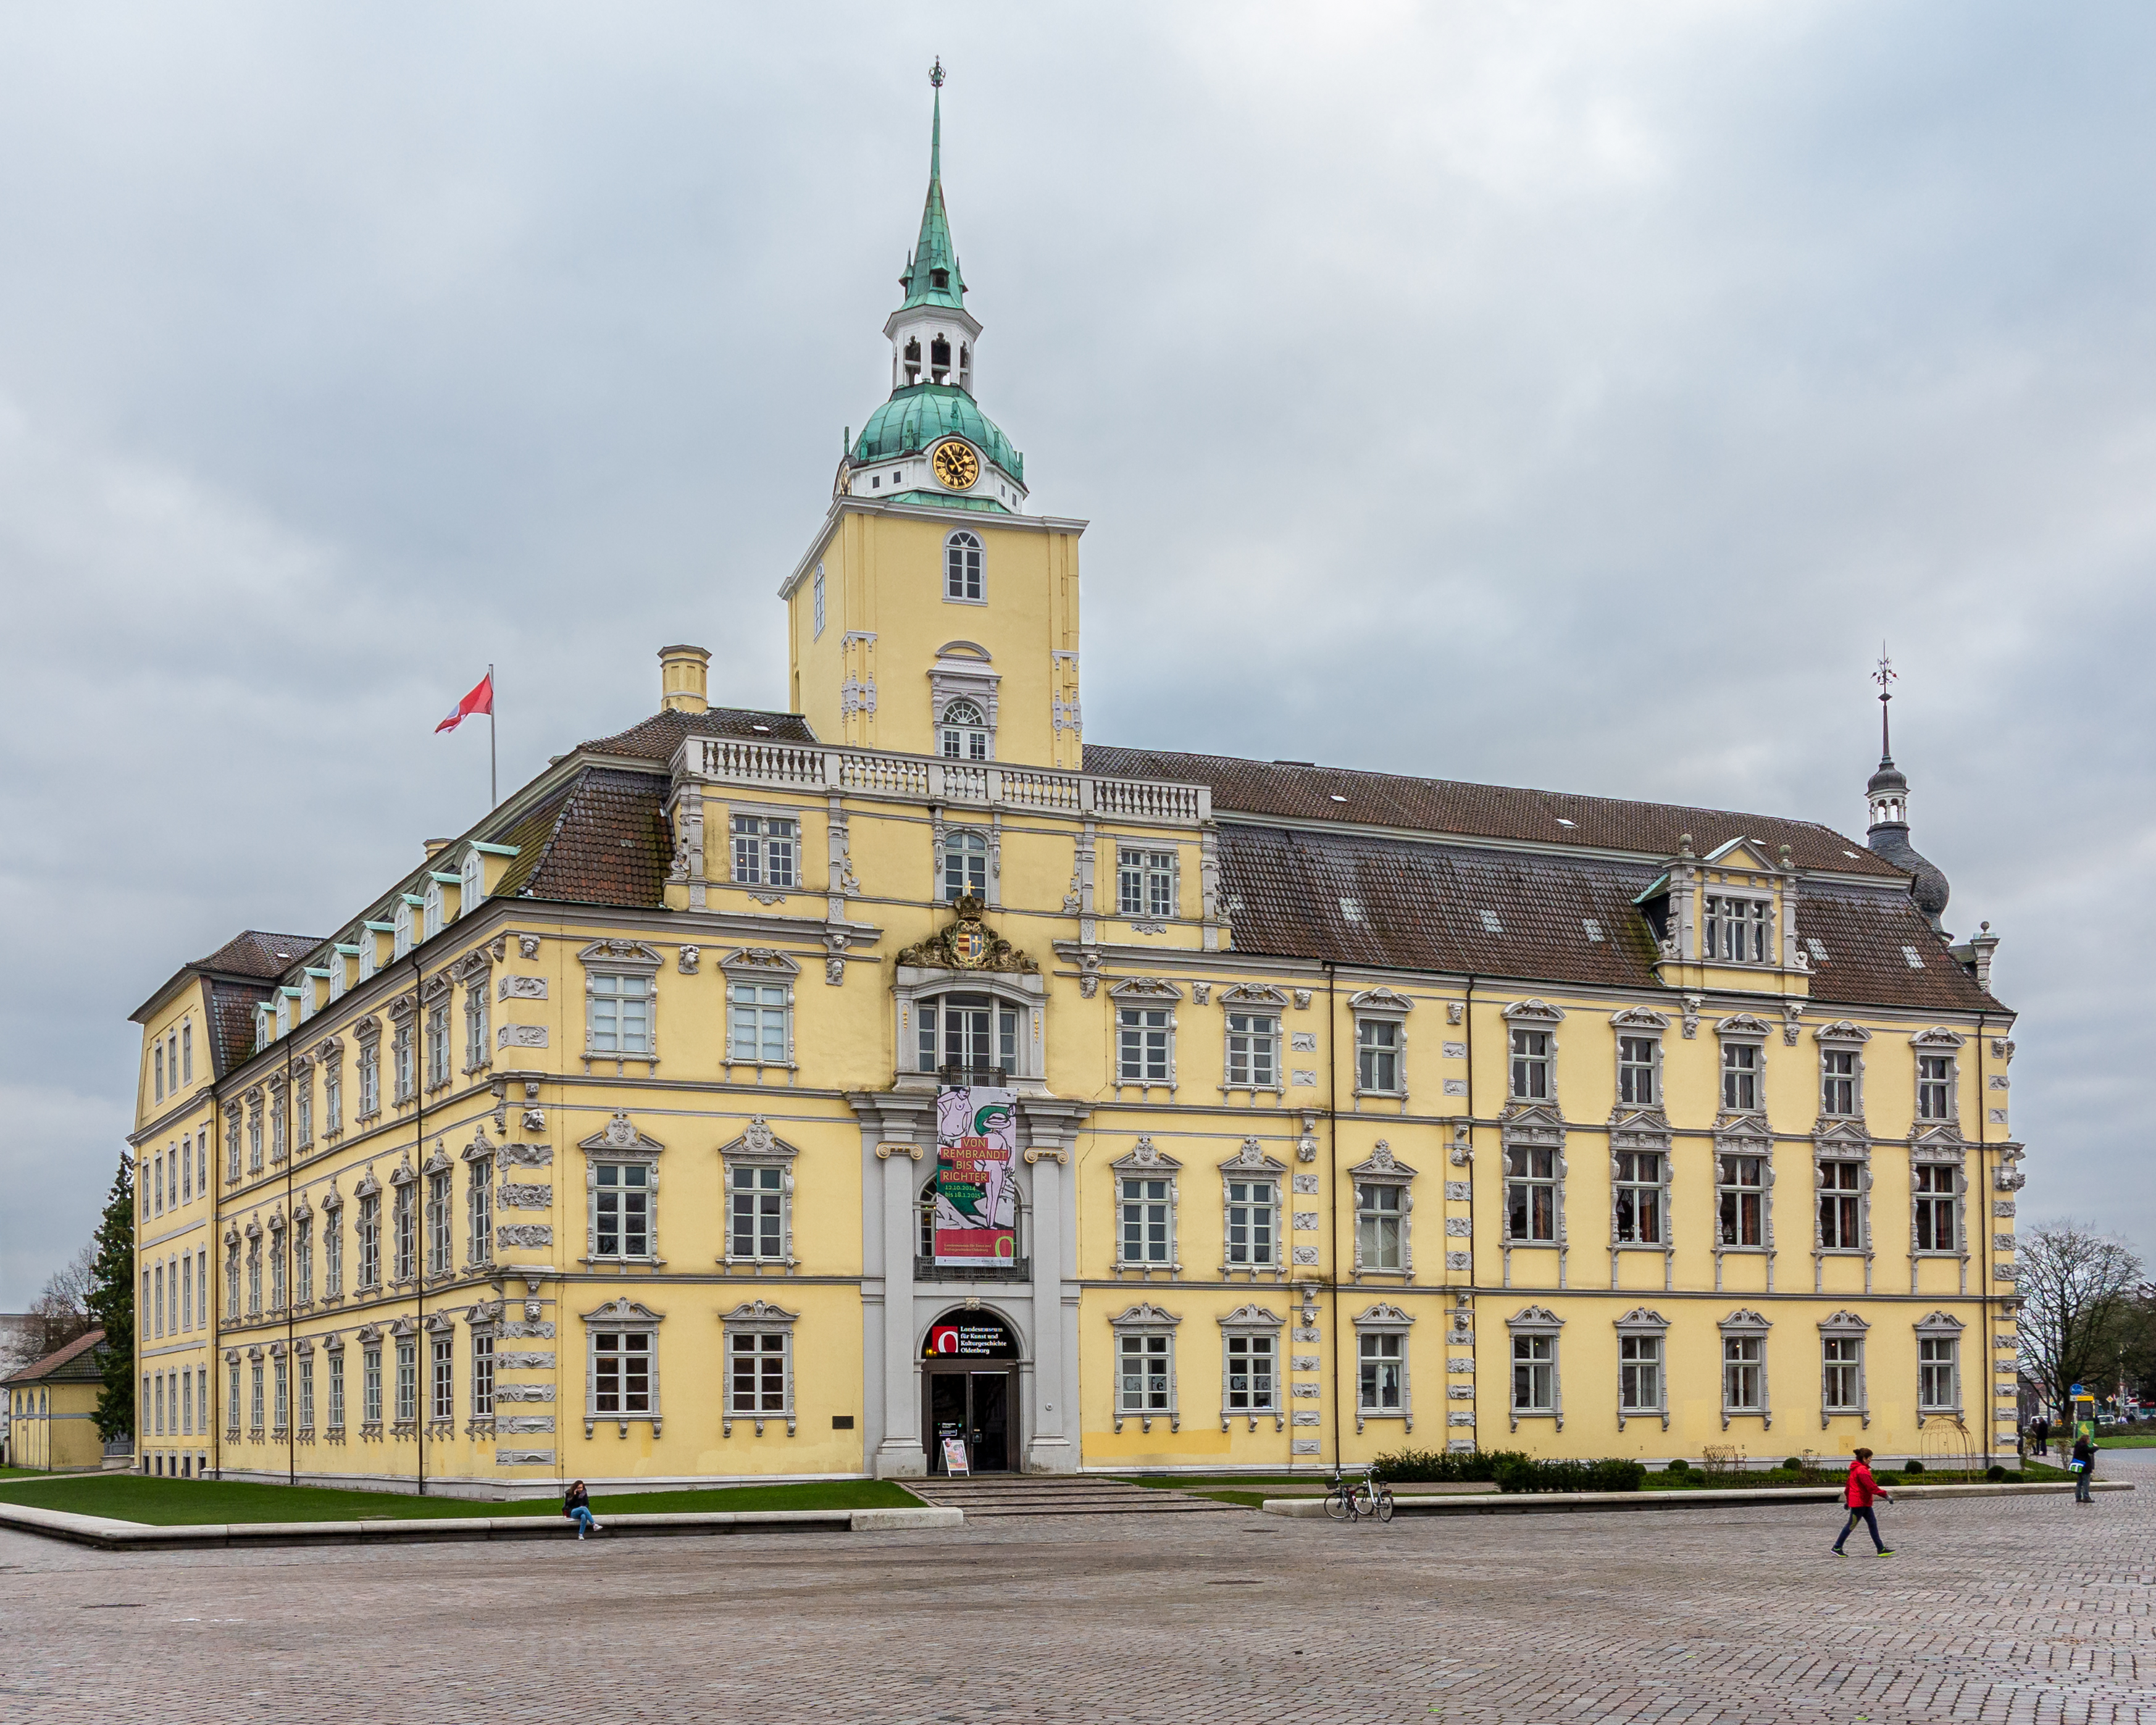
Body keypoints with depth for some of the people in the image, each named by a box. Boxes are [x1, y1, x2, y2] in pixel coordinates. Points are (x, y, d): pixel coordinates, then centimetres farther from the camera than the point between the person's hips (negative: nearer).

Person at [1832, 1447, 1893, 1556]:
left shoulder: (1856, 1469, 13)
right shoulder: (1862, 1470, -20)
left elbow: (1849, 1484, 20)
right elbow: (1871, 1487, -25)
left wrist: (1848, 1499, 26)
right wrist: (1885, 1495, -22)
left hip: (1865, 1503, 10)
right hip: (1859, 1502, -10)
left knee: (1873, 1523, 8)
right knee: (1851, 1525, 0)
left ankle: (1881, 1549, 9)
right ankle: (1837, 1547, 8)